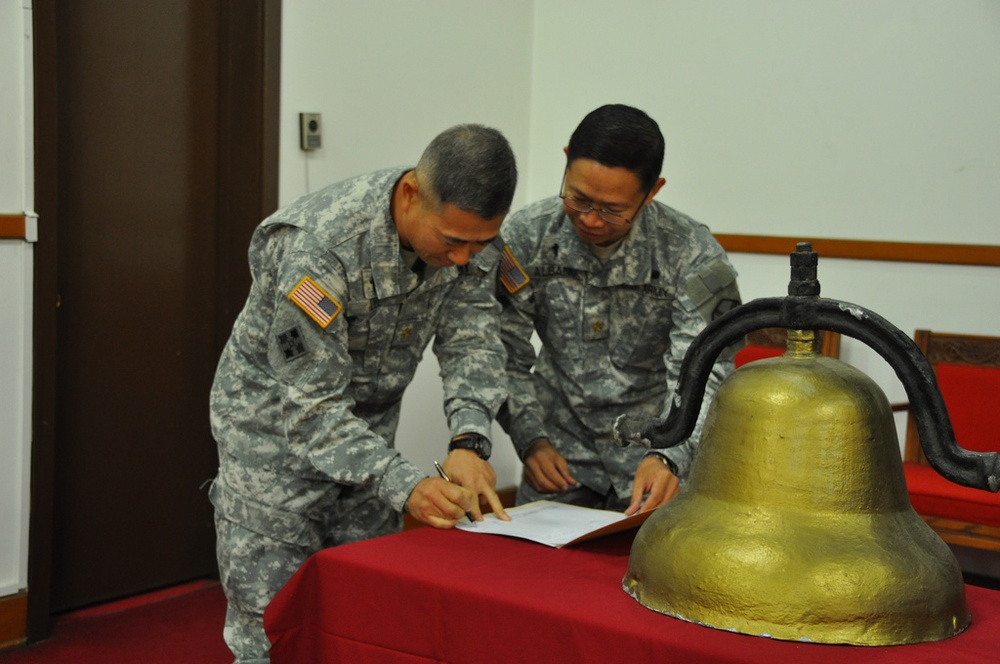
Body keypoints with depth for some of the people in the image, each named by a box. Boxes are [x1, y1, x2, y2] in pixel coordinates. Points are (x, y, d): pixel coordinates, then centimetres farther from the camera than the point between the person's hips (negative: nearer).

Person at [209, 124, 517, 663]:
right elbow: (309, 404, -31)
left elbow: (472, 342, -13)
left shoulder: (470, 236, -14)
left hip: (367, 428, 6)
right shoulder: (318, 245, -34)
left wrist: (469, 442, -31)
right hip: (275, 424, -5)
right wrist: (403, 486, -40)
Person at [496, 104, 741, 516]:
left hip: (656, 456, -2)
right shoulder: (524, 238, -8)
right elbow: (506, 357, 0)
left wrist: (668, 459, -36)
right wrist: (531, 439, -12)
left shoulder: (694, 257, -15)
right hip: (561, 455, 2)